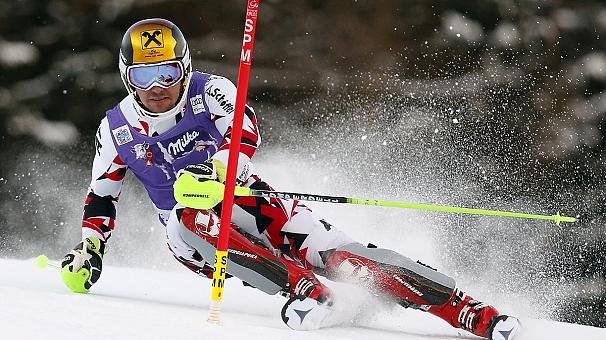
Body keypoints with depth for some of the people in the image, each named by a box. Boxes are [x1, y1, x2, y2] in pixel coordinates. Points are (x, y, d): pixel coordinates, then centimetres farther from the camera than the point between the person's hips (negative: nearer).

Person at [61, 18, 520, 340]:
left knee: (334, 252, -22)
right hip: (195, 236, 2)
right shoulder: (117, 129, 1)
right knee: (192, 216, -35)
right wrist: (90, 247, -1)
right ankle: (299, 285, -46)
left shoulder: (208, 91, -9)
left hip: (245, 203, -2)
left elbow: (245, 133, -28)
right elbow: (101, 195, 14)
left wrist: (214, 170, -47)